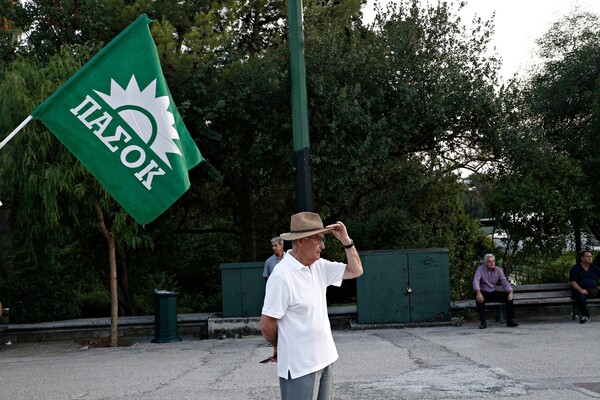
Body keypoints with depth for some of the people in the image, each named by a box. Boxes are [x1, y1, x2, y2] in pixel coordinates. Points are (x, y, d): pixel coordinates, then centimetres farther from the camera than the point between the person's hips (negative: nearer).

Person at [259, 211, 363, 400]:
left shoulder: (319, 266, 5)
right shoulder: (282, 276, -19)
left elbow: (356, 270, 11)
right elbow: (266, 324, -16)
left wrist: (346, 240, -2)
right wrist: (278, 348, 2)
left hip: (324, 359, 8)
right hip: (299, 366, -7)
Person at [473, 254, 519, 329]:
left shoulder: (498, 270, 0)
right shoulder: (480, 269, -10)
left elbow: (504, 281, -10)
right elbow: (476, 280, -22)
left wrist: (510, 292, -28)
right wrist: (478, 293, -39)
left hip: (494, 293, 3)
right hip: (484, 293, -3)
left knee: (508, 297, -20)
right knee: (479, 299, -36)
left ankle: (510, 320, -15)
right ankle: (483, 322, -29)